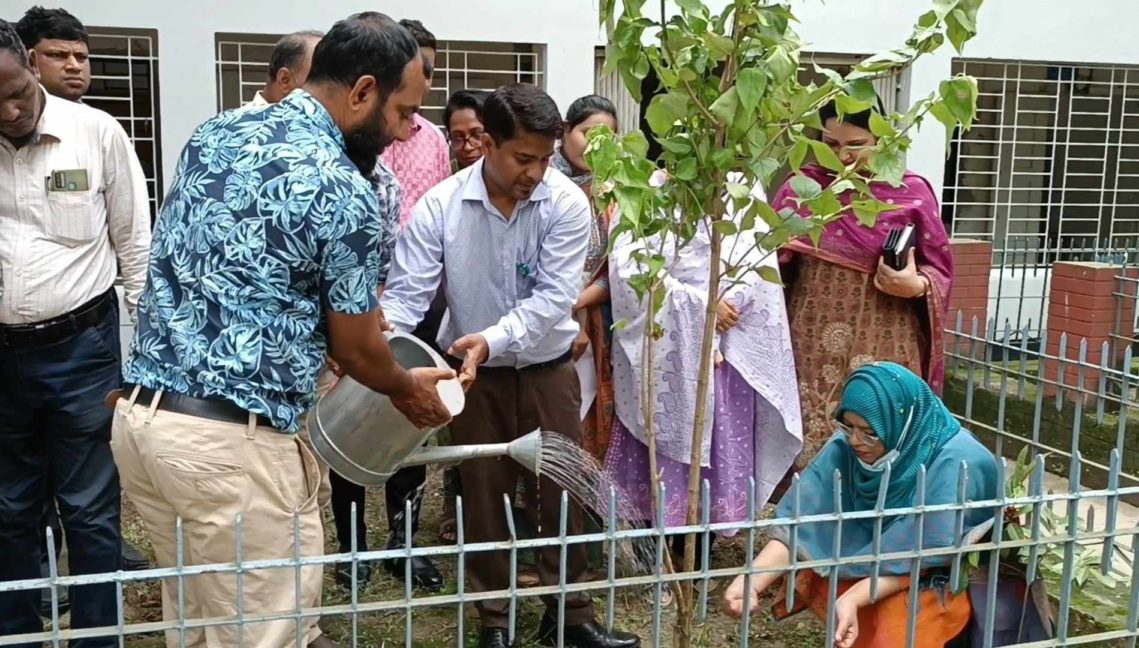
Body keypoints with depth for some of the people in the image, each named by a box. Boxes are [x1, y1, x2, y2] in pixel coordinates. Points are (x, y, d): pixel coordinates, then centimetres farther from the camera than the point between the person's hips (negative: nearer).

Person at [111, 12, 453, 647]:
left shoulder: (215, 132, 10)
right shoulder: (346, 194, -13)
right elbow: (356, 350, -2)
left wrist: (357, 306, 26)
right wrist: (407, 388, 21)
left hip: (139, 414, 8)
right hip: (231, 439, -8)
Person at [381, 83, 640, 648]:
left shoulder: (567, 203, -15)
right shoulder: (439, 207, -15)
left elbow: (554, 296, -21)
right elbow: (407, 293, -16)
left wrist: (493, 338, -35)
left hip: (548, 367, 1)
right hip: (474, 373, 0)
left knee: (565, 489, 8)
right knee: (485, 495, 11)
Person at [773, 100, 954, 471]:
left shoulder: (911, 192, 0)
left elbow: (940, 267, 5)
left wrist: (917, 285, -14)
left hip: (882, 349, -1)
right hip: (813, 347, 2)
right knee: (811, 445, 3)